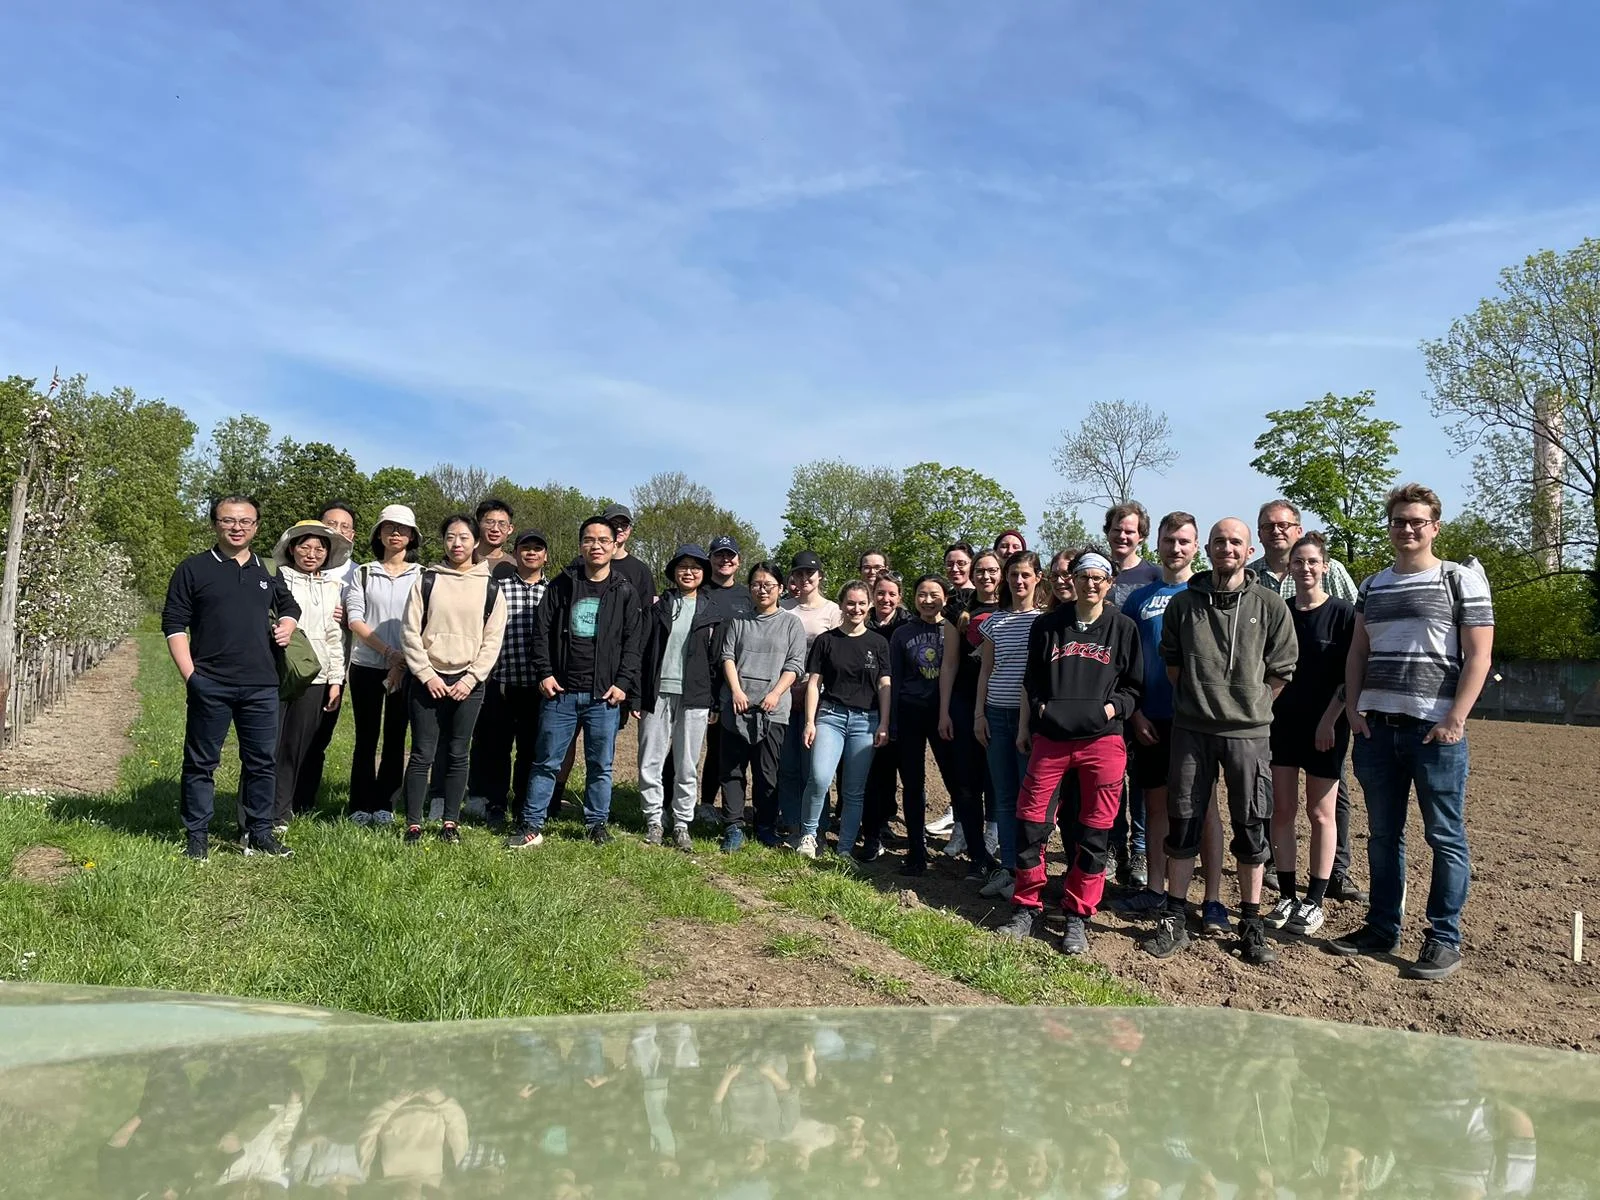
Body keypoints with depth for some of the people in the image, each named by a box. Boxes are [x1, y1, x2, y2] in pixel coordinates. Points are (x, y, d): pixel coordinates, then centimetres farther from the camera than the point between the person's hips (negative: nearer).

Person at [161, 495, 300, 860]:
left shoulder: (268, 571, 13)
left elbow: (289, 606, 30)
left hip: (261, 685, 4)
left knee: (263, 761, 8)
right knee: (201, 762, 5)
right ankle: (197, 835, 16)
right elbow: (174, 624, -2)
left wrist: (287, 626, 7)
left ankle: (259, 833, 19)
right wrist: (190, 674, -10)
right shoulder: (194, 569, 0)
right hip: (209, 685, -4)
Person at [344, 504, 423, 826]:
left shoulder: (421, 576, 4)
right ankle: (360, 805, 11)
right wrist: (389, 652, -13)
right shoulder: (364, 573, 7)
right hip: (366, 666, 0)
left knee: (395, 737, 3)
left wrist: (405, 661, -12)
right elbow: (355, 620, -2)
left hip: (407, 668, 0)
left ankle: (384, 804, 12)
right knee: (366, 737, 4)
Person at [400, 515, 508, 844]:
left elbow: (493, 639, 2)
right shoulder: (427, 580, 4)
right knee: (422, 754, -1)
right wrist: (427, 675, -7)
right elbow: (410, 632, 1)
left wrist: (471, 678, -7)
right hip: (428, 679, -1)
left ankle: (451, 822, 16)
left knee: (458, 755, 6)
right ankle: (413, 824, 7)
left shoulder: (490, 586, 5)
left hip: (469, 682, 1)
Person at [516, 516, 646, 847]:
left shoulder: (625, 592, 5)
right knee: (546, 761, 5)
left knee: (600, 765, 7)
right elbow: (542, 631, 6)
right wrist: (544, 673, -3)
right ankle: (532, 825, 13)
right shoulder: (561, 585, 6)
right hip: (560, 692, 0)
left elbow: (634, 642, 2)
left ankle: (597, 824, 21)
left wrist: (623, 683, -6)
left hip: (604, 695, 0)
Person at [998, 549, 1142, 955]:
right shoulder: (1048, 625, 7)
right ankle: (1026, 907, 18)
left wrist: (1113, 707, -8)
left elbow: (1135, 685, 9)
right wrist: (1036, 713, 2)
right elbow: (1031, 679, 15)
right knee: (1030, 823, 1)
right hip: (1050, 737, 1)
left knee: (1095, 831, 3)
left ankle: (1077, 917, 16)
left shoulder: (1122, 628, 5)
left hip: (1102, 739, -1)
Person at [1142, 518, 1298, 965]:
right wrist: (1196, 699, 7)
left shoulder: (1270, 606, 0)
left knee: (1251, 829, 5)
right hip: (1190, 730, 1)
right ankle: (1174, 920, 15)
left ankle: (1251, 924, 18)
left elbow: (1282, 670, 5)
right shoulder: (1183, 602, 5)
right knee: (1183, 825, 5)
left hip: (1248, 732, -1)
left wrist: (1250, 706, 3)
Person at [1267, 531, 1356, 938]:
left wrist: (1329, 720, -14)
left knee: (1320, 813, 4)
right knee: (1282, 810, 5)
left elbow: (1350, 675, -7)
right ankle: (1286, 896, 14)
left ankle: (1314, 901, 12)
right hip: (1282, 723, 4)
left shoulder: (1343, 614, -4)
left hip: (1325, 726, -4)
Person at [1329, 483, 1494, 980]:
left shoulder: (1461, 580, 0)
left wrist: (1454, 720, -13)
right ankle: (1382, 928, 21)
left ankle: (1444, 940, 12)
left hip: (1435, 728, -5)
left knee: (1445, 837, 2)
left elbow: (1478, 655, -5)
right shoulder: (1372, 587, 15)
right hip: (1377, 727, 5)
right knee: (1383, 835, 11)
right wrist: (1354, 709, 4)